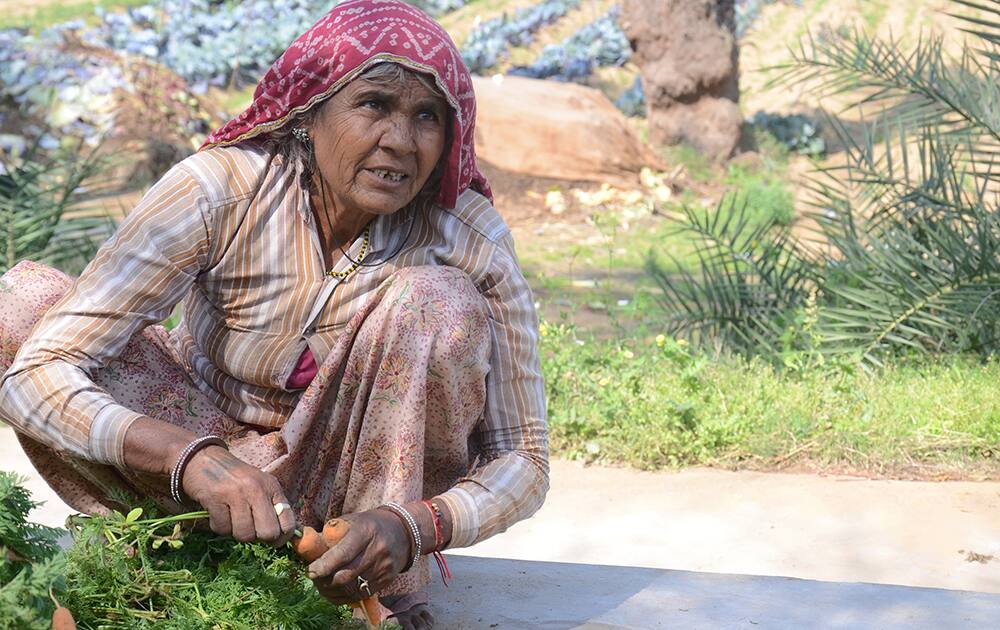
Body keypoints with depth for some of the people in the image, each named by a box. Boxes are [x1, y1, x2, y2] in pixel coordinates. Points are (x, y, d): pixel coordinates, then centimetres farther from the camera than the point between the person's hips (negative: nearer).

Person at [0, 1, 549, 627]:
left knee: (437, 303, -30)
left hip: (368, 473, 0)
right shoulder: (219, 189, -25)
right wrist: (192, 458, -48)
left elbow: (524, 460, -17)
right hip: (222, 452, 0)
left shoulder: (470, 236, -21)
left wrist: (413, 528, -40)